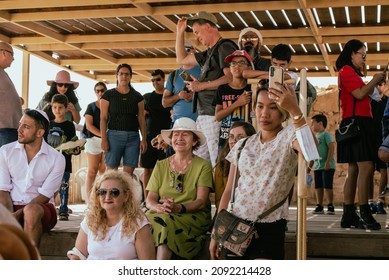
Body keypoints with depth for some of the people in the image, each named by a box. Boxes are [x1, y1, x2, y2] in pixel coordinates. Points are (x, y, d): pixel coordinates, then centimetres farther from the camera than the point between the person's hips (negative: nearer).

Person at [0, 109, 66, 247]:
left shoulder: (56, 158, -2)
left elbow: (45, 195, -6)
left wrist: (18, 214, -18)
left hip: (41, 207, -2)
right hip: (12, 207, 2)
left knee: (31, 210, -37)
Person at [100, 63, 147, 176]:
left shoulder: (137, 96, 11)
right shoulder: (108, 95, 5)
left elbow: (141, 119, 9)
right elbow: (103, 118, 1)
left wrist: (144, 139, 1)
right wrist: (103, 139, -8)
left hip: (133, 137, 2)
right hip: (114, 135, -2)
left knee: (129, 172, -1)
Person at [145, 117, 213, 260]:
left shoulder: (203, 165, 6)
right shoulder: (161, 166, 15)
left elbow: (201, 201, -5)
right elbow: (150, 200, 6)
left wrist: (179, 208, -25)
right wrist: (159, 207, -19)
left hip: (193, 217, -3)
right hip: (161, 215, 3)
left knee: (166, 223, -34)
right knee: (147, 221, -31)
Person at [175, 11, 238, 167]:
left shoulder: (225, 47, -6)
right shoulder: (209, 53, 24)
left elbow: (231, 77, -19)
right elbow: (182, 59, 34)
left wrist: (201, 86, -12)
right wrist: (180, 32, 28)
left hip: (215, 115, -10)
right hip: (203, 115, 10)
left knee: (218, 164, -12)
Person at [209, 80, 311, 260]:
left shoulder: (288, 137, -3)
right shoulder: (243, 145, 11)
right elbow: (229, 191, 12)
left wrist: (295, 110, -35)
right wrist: (215, 232, 10)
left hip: (269, 229, -4)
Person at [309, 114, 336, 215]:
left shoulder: (326, 134, -7)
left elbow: (331, 147, -17)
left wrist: (328, 162, -24)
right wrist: (310, 166, 21)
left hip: (327, 166, -8)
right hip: (317, 166, 8)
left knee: (327, 186, -7)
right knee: (318, 187, 7)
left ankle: (330, 206, -1)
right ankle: (319, 206, 12)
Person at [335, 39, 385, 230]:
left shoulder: (352, 73, 24)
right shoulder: (346, 70, -5)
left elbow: (365, 95, 23)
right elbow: (360, 94, -16)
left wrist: (374, 83, 13)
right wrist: (374, 80, -3)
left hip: (360, 123, 10)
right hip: (356, 121, -10)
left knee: (354, 170, 5)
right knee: (366, 167, -16)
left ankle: (349, 216, 4)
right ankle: (365, 214, -17)